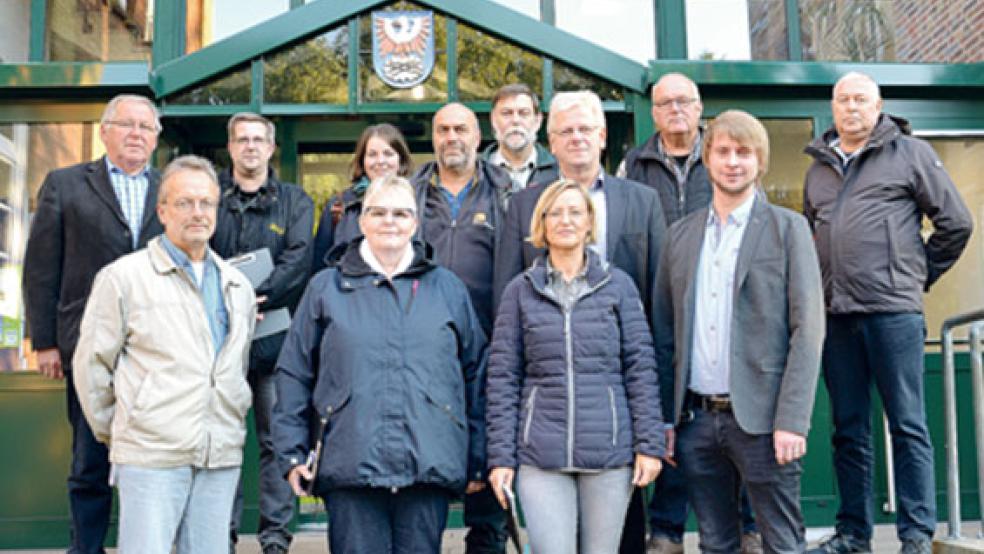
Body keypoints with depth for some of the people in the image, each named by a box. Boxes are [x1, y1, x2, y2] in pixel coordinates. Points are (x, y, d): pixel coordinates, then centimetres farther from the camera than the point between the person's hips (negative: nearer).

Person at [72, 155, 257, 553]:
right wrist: (114, 431, 8)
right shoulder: (124, 277, 0)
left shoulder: (237, 286, 15)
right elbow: (91, 364, 3)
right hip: (151, 456, -4)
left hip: (222, 459, 5)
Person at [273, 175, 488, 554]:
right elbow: (293, 374, 11)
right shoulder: (326, 288, 11)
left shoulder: (448, 288, 14)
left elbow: (476, 374, 14)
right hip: (350, 466, -1)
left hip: (429, 466, 1)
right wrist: (293, 452, 4)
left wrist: (477, 459, 10)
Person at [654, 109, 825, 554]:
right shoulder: (681, 234, 12)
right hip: (697, 419, 4)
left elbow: (808, 329, -6)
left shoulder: (788, 228, 0)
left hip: (760, 417, -3)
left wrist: (792, 420, -14)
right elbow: (665, 331, 13)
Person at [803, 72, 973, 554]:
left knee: (908, 426, -1)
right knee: (849, 430, 10)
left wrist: (919, 274, 5)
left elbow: (956, 222, 3)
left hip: (892, 310, -4)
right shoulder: (818, 167, 17)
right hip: (836, 315, 5)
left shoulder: (910, 153, 3)